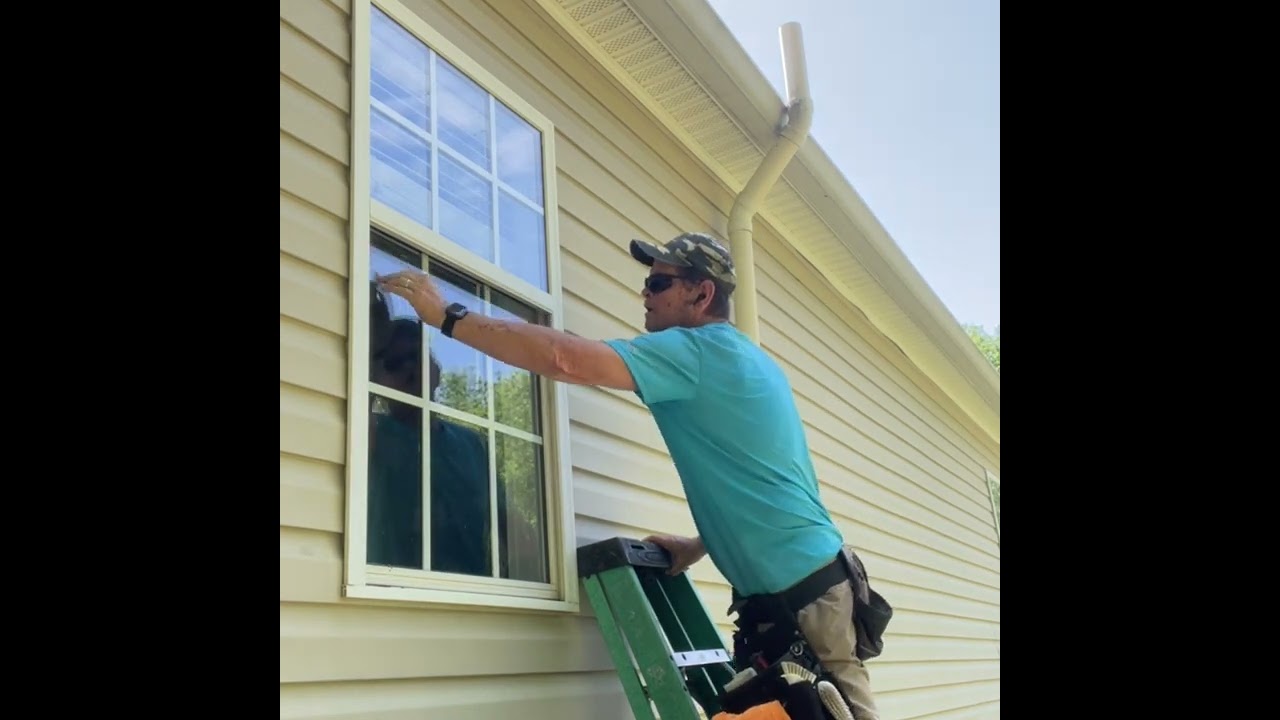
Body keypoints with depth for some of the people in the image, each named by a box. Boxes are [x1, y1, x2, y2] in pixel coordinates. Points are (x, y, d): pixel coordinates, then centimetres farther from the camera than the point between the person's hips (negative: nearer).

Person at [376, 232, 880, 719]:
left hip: (801, 592, -10)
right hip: (799, 585, 10)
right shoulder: (748, 360, 17)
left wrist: (446, 316, -19)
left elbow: (566, 359, -24)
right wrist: (699, 546, 13)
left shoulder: (695, 350, -14)